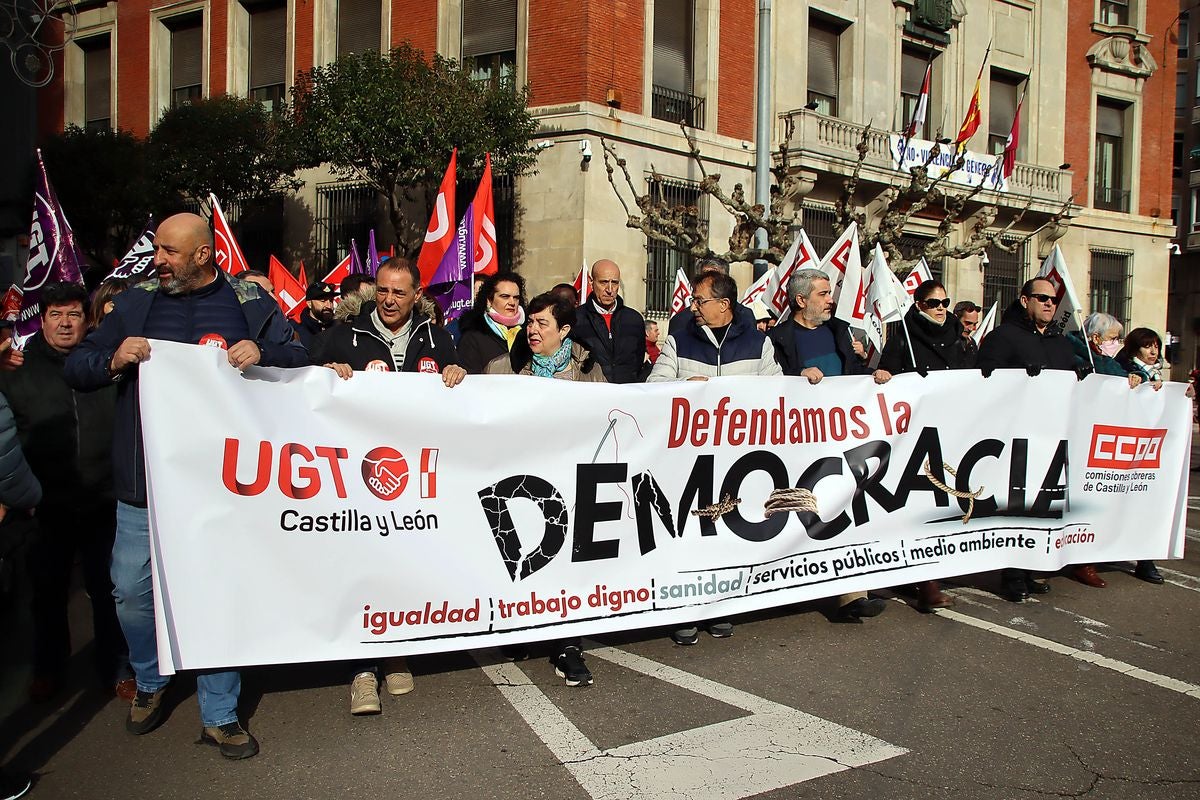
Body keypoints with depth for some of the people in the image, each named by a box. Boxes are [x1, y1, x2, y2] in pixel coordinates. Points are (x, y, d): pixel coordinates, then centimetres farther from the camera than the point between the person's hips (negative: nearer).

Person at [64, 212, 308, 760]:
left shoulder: (250, 304, 1)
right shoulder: (136, 303, 7)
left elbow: (301, 360, 2)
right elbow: (75, 369, 10)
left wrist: (262, 353, -19)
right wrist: (114, 361, -12)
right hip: (144, 483, 2)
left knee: (220, 596, 6)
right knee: (131, 591, 11)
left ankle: (219, 715, 22)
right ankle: (150, 683, 40)